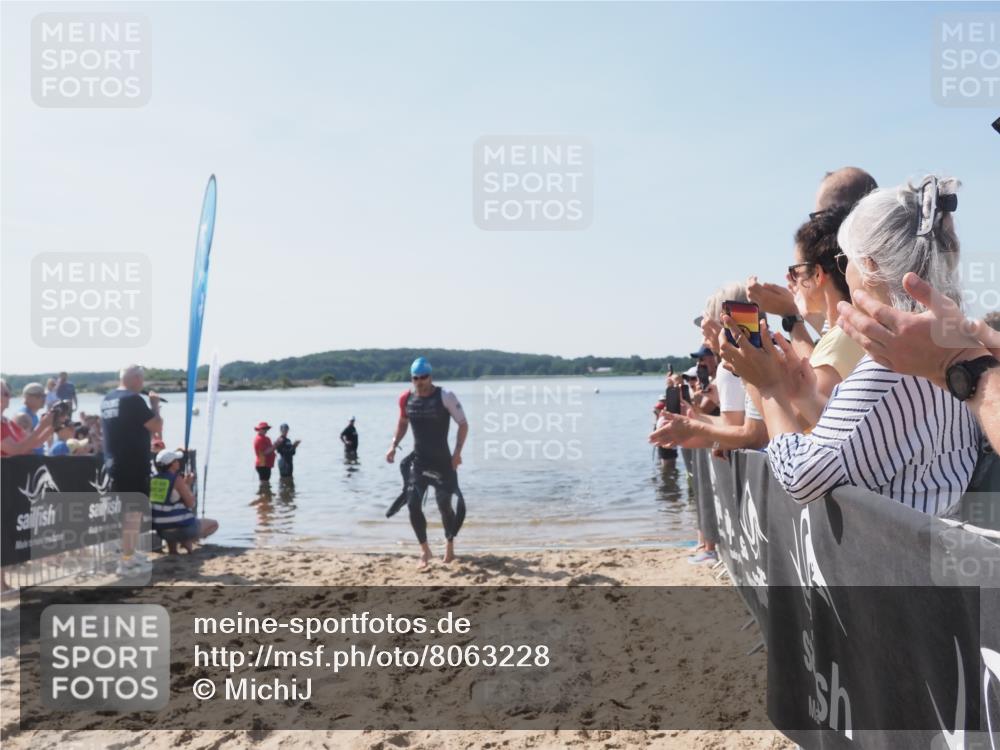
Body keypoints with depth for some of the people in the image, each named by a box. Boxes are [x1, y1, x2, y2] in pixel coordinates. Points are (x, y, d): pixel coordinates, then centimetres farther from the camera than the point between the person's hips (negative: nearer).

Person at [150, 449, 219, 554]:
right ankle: (188, 541, -6)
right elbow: (190, 503, -11)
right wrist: (188, 485, 3)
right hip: (181, 528, -6)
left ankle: (171, 547, 19)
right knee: (214, 524, 16)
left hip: (161, 530, 6)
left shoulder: (154, 479, 4)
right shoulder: (177, 479, -16)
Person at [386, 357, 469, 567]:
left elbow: (463, 424, -7)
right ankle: (424, 549, 10)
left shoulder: (445, 396, -12)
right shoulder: (406, 399, 1)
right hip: (418, 461, 3)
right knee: (413, 505, -6)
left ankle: (450, 545, 27)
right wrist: (394, 445, 4)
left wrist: (457, 452, -17)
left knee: (444, 506, 2)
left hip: (442, 461, -3)